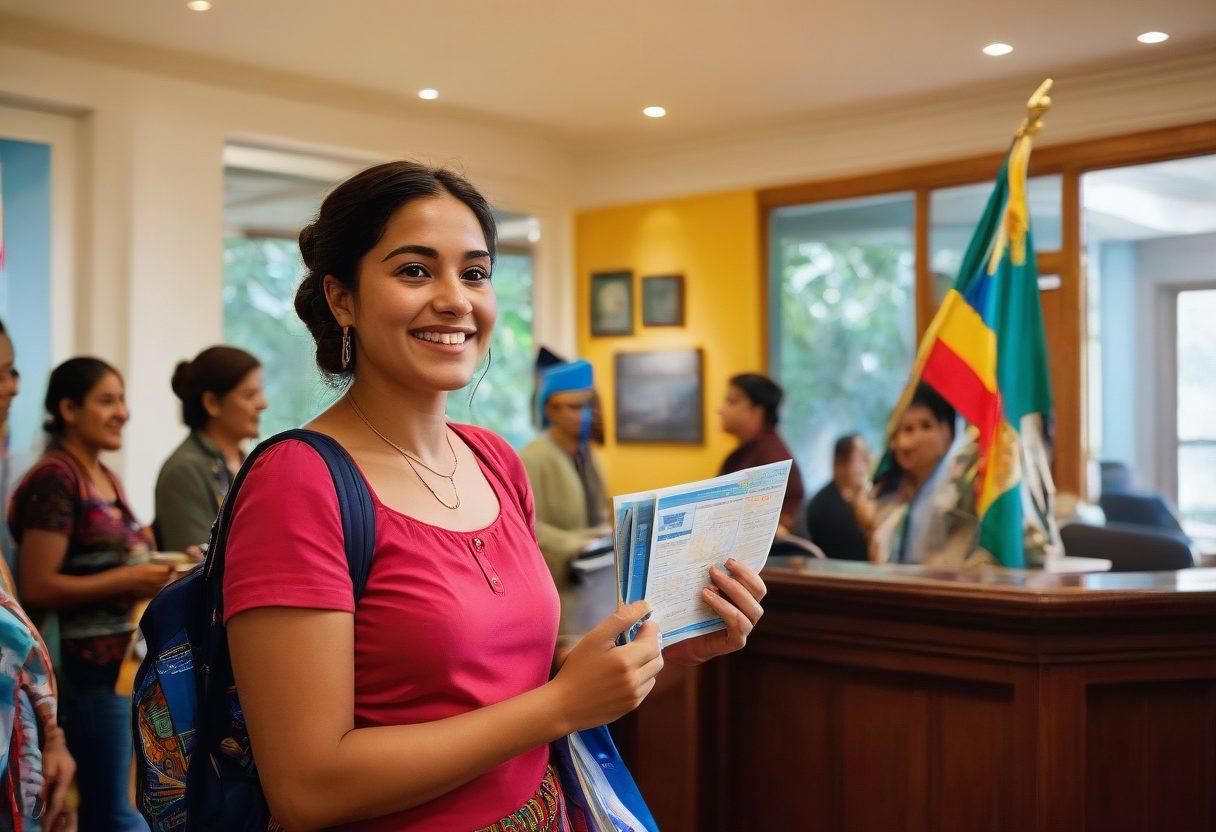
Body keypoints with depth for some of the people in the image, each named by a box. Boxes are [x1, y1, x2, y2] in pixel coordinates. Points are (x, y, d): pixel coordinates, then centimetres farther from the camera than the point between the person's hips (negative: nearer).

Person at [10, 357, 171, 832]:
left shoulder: (106, 479, 15)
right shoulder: (55, 480, -13)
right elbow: (37, 588, -19)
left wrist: (148, 557, 8)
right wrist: (127, 580, -19)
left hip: (125, 658, 9)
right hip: (89, 665, -9)